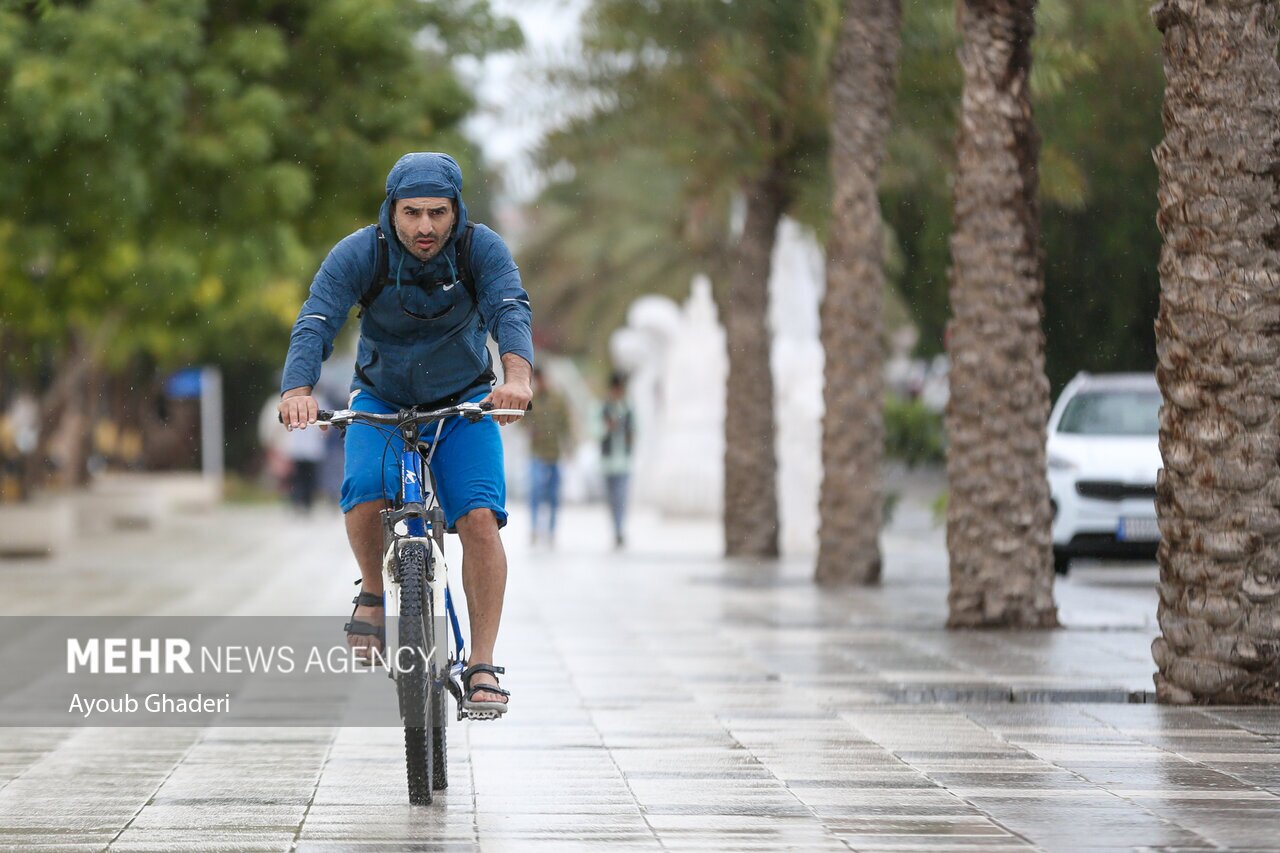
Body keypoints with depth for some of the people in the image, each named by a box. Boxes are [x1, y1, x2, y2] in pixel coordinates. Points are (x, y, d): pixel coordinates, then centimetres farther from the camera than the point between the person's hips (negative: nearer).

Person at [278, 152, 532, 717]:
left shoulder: (482, 250, -19)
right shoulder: (357, 255, -20)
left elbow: (510, 311, -36)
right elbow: (314, 324, -31)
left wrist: (516, 375, -58)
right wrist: (297, 390, -52)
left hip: (463, 403, 0)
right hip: (380, 401, 0)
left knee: (480, 519, -19)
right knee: (365, 495, -29)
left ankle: (482, 666, -10)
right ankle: (373, 591, 1)